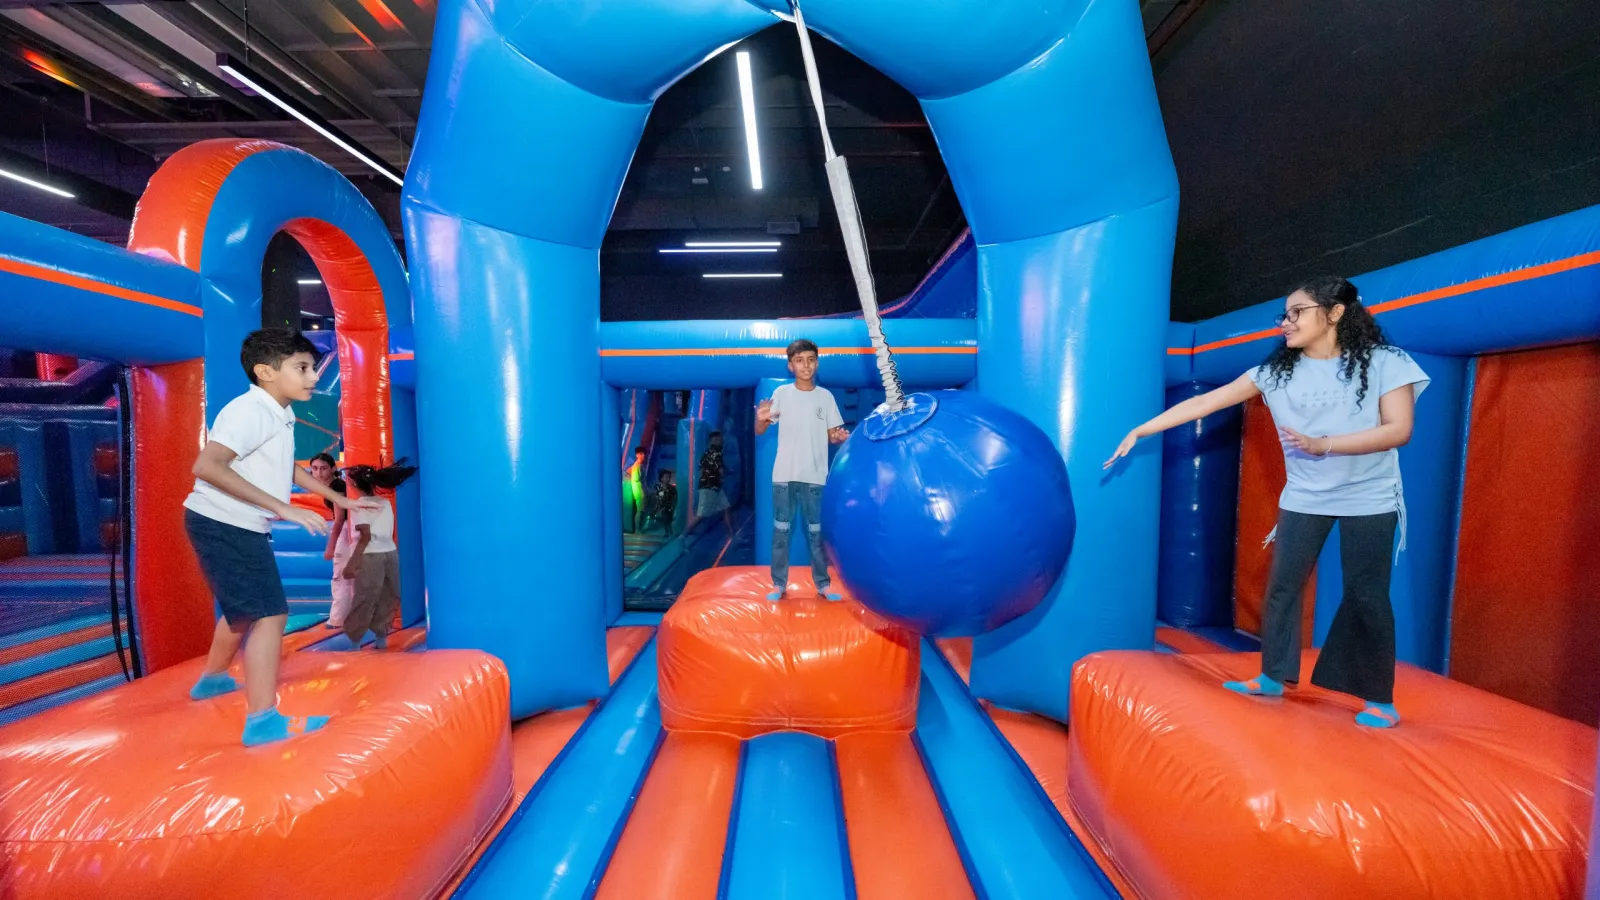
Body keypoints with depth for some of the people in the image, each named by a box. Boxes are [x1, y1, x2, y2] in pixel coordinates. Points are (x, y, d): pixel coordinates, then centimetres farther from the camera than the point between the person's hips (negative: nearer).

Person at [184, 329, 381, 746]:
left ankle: (211, 678, 50)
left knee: (244, 610, 27)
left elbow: (288, 468, 24)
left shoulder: (279, 415, 8)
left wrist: (339, 498, 27)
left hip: (243, 527, 10)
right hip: (222, 524, -10)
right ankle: (262, 720, -8)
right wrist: (282, 507, -33)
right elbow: (206, 466, -32)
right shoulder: (250, 410, -21)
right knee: (269, 614, -13)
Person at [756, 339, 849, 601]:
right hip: (784, 475, 0)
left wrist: (839, 437, -16)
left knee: (817, 532, 7)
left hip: (815, 476, 0)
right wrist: (761, 419, -24)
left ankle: (823, 585, 17)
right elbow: (759, 431, -1)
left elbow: (832, 435, 7)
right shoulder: (782, 393, 0)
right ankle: (779, 584, 17)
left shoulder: (825, 396, 3)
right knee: (781, 530, 6)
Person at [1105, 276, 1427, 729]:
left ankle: (1380, 699, 20)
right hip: (1303, 497, 3)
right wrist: (1141, 430, -13)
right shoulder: (1277, 370, -2)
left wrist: (1322, 445, -27)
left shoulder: (1383, 362, -7)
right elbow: (1205, 402, -8)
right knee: (1282, 585, 4)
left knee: (1366, 595, 3)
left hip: (1369, 499, -2)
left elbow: (1399, 429, -14)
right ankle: (1273, 677, 18)